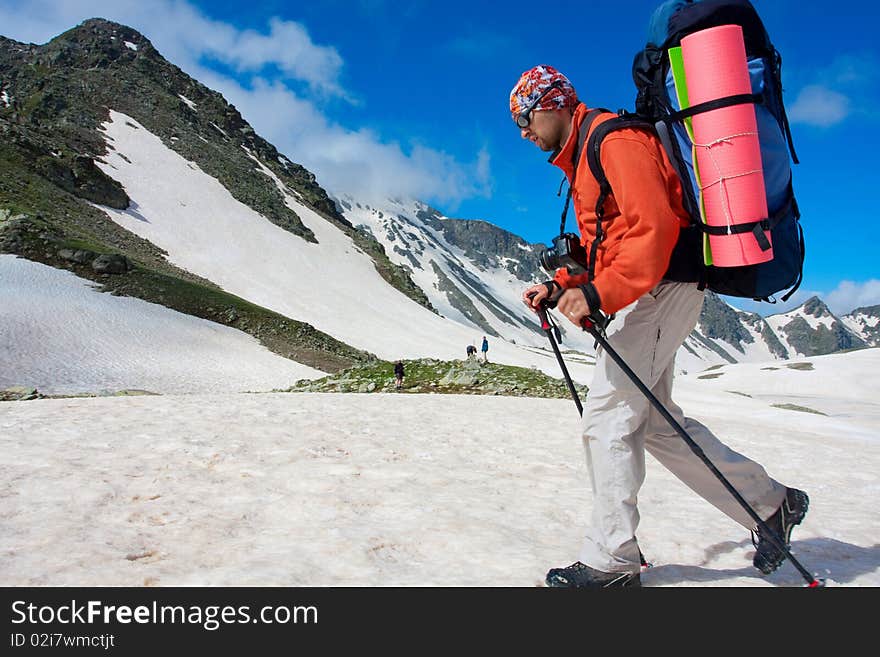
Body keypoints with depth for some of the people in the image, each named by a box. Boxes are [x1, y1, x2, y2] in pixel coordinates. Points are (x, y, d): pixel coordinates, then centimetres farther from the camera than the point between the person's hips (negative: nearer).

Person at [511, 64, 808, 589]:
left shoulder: (613, 138, -11)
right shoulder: (582, 155, 22)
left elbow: (653, 227, -24)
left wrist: (599, 295, -32)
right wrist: (560, 286, 10)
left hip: (661, 285, -11)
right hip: (650, 291, 11)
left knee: (607, 419, -10)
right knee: (653, 420, 13)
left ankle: (612, 561, 1)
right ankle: (769, 503, 22)